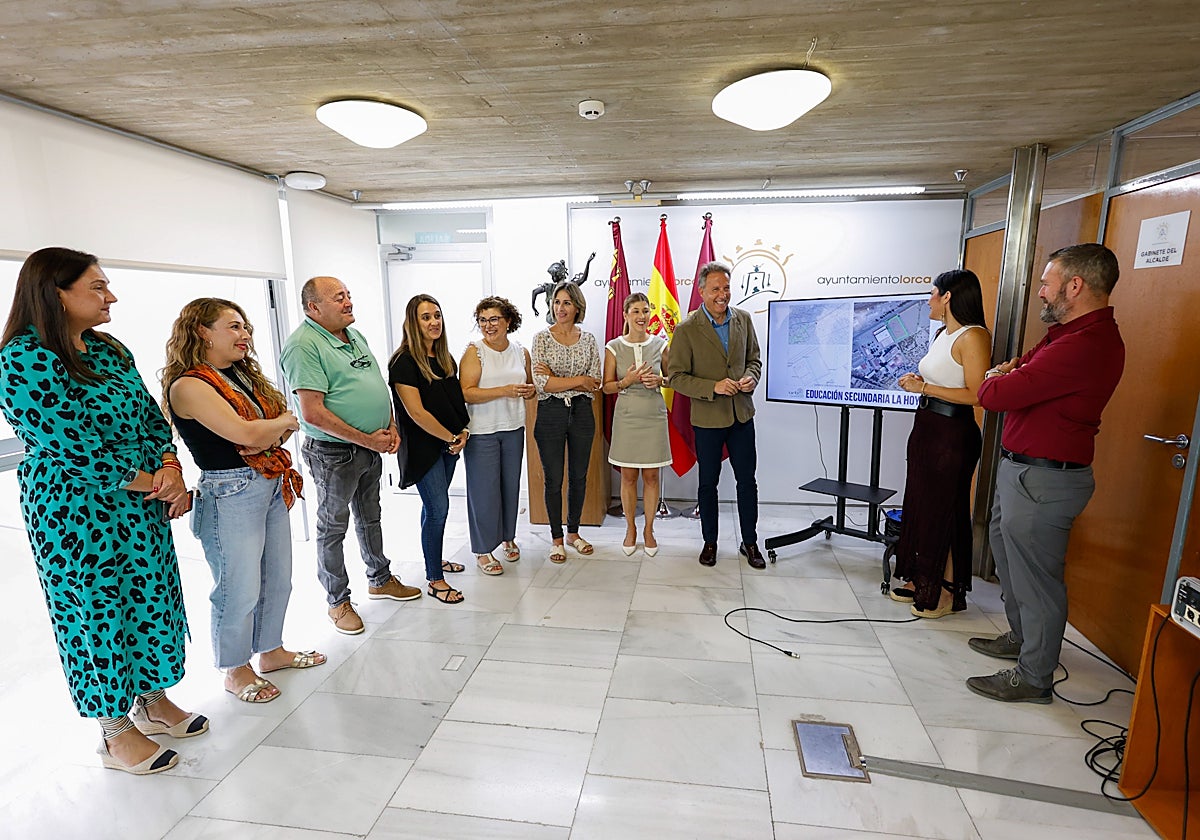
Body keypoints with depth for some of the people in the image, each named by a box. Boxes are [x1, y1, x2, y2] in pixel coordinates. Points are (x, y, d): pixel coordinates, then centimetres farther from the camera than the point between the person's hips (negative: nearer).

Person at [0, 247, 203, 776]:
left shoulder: (109, 349, 7)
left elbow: (151, 416, 8)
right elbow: (72, 448, -21)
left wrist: (171, 469, -9)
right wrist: (152, 483, -15)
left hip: (143, 506, 7)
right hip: (76, 511, -7)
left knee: (153, 600, 15)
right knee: (96, 611, 8)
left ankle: (153, 699, 36)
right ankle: (116, 733, 28)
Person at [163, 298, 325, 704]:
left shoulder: (243, 374, 11)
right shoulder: (189, 385, -15)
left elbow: (287, 422, 10)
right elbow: (244, 432, -25)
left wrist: (272, 434, -12)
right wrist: (284, 421, -6)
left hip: (272, 486, 8)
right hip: (230, 495, -8)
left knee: (277, 579, 18)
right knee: (239, 589, 5)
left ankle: (271, 650, 38)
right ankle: (235, 671, 27)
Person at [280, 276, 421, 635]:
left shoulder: (355, 335, 9)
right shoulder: (303, 345, -18)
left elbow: (377, 386, 16)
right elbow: (313, 414, -23)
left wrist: (390, 428, 2)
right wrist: (367, 440, -19)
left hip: (371, 447, 8)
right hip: (334, 453, -8)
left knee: (370, 517, 21)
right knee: (333, 528, 8)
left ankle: (380, 579, 39)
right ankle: (338, 601, 25)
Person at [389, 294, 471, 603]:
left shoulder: (445, 357, 9)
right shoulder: (404, 362, -15)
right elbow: (417, 412, -19)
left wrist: (463, 431, 0)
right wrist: (451, 438, -12)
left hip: (449, 444, 7)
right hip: (423, 447, -7)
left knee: (435, 505, 18)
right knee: (437, 508, -5)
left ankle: (435, 558, 35)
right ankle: (435, 580, 8)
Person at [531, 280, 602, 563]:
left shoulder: (588, 339, 5)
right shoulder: (542, 338, -3)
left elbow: (595, 384, -3)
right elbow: (542, 383, -14)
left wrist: (557, 379, -12)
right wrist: (579, 380, -12)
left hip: (581, 412, 3)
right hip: (550, 413, -3)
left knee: (579, 476, 12)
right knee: (554, 479, 5)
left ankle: (573, 532, 31)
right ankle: (557, 539, 22)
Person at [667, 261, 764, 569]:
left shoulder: (743, 319, 2)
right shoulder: (686, 329, -11)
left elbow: (754, 358, 13)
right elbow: (676, 377, -12)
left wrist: (751, 377, -9)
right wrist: (714, 387, -23)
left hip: (742, 415, 3)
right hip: (708, 418, -3)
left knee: (747, 481, 10)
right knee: (708, 483, 12)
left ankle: (749, 543, 27)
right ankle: (710, 542, 30)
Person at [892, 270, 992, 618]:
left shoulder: (973, 337, -14)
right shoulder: (942, 334, 13)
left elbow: (976, 395, -21)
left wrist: (924, 387, -18)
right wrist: (917, 381, 5)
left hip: (952, 434, -9)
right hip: (926, 426, 9)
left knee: (944, 512, 2)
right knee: (919, 507, 14)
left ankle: (947, 592, 18)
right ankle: (920, 580, 28)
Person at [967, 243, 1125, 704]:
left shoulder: (1084, 346, -25)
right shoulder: (1073, 331, 11)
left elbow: (994, 395, -27)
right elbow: (1025, 366, 22)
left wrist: (995, 378, -4)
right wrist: (1009, 371, -2)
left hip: (1043, 479, -11)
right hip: (1021, 468, 11)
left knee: (1036, 576, 2)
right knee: (1009, 554, 24)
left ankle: (1033, 678, 19)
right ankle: (1021, 638, 43)